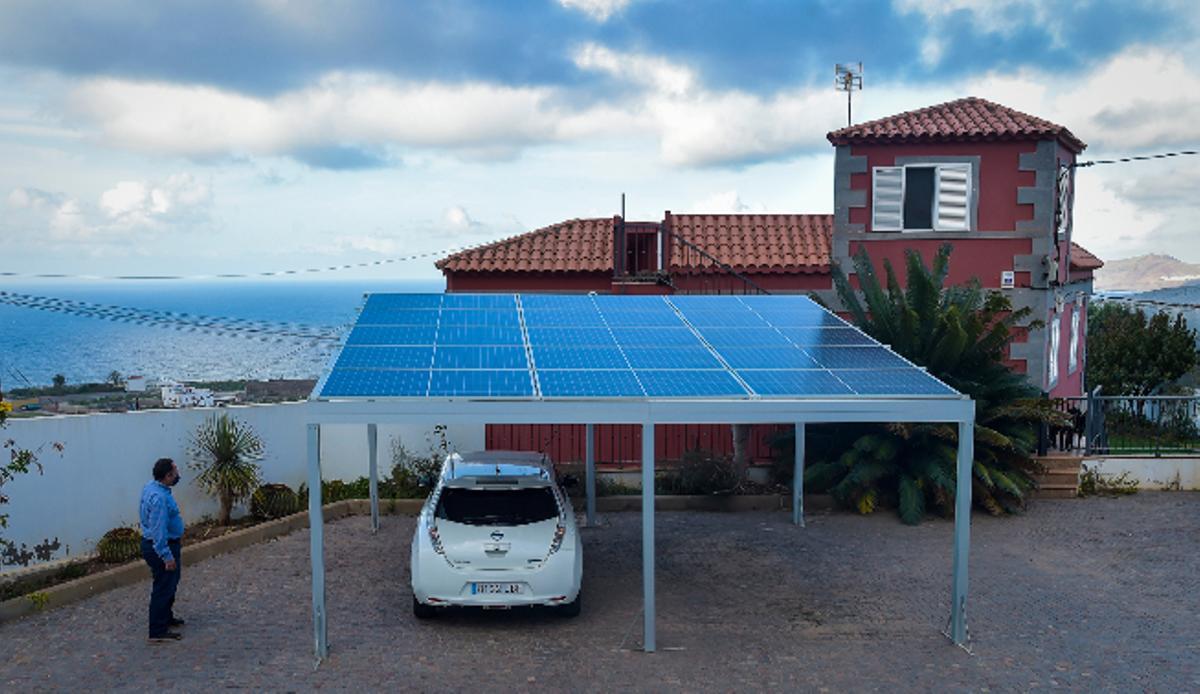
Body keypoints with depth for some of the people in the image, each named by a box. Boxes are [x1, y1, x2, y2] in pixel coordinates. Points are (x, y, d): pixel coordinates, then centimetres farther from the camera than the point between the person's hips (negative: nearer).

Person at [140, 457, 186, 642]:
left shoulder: (151, 486, 2)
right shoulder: (159, 498, -30)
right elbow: (158, 530, -30)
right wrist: (167, 556, -27)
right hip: (163, 547, -11)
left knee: (170, 584, 25)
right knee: (164, 588, -1)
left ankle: (166, 617, 41)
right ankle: (158, 631, 7)